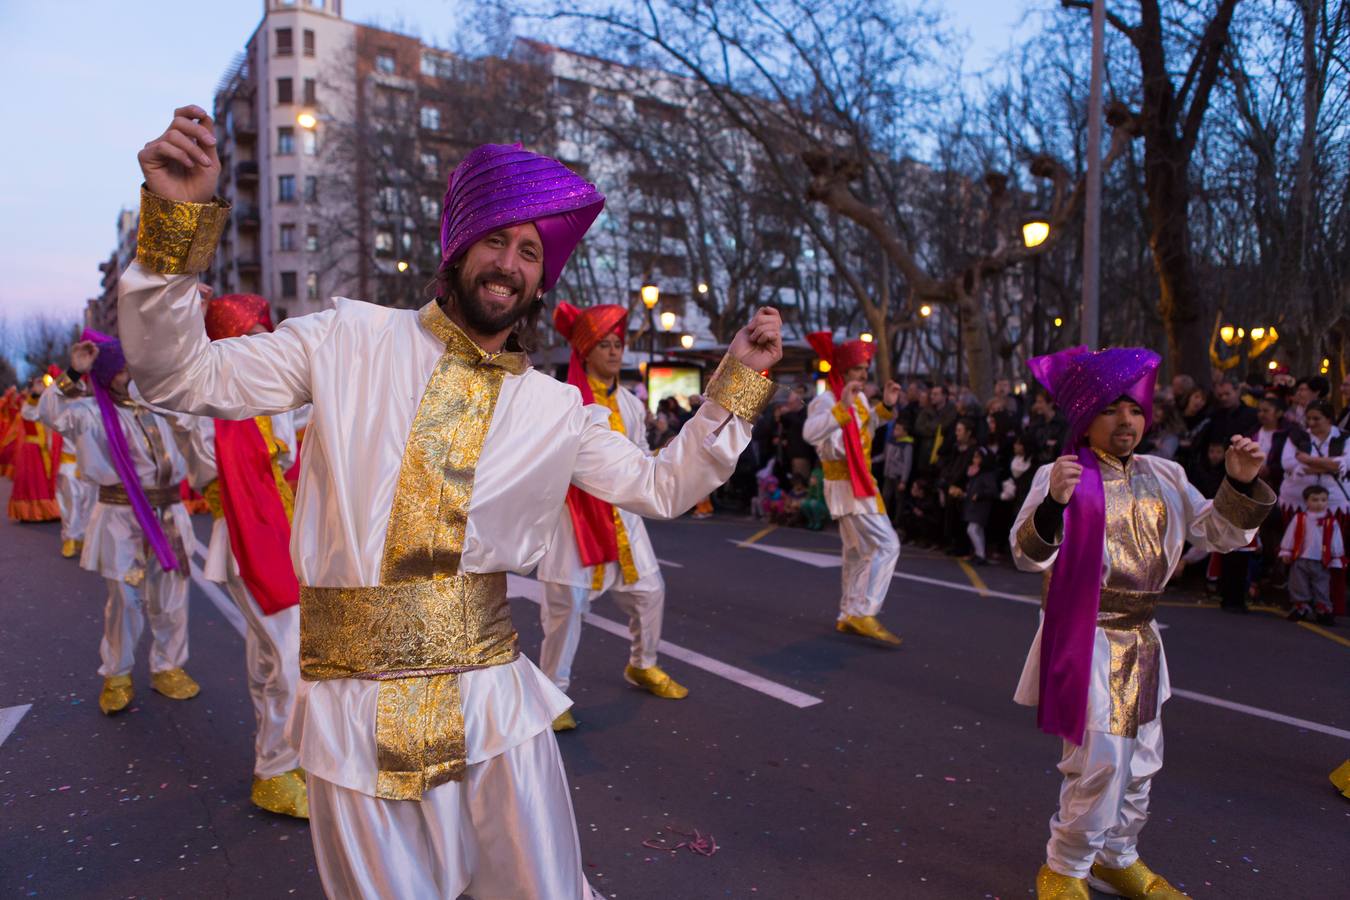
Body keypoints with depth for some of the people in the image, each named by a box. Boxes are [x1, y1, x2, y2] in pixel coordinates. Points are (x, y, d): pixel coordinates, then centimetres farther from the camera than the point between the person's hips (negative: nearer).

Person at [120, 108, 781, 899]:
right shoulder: (352, 339, -1)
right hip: (357, 701, -1)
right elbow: (182, 377, 0)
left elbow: (664, 486, 9)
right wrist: (177, 217, -13)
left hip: (490, 690, 2)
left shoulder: (555, 409, 4)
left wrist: (740, 379, 1)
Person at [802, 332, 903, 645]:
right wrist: (841, 407, -44)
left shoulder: (858, 397, 10)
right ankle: (864, 613, -14)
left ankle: (848, 616, 26)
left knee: (858, 552, 16)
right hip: (846, 487, -10)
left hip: (860, 484, 10)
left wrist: (885, 406, 11)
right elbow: (810, 432, -36)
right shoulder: (826, 400, -18)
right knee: (886, 545, -15)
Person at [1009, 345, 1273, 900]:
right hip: (1086, 639, -7)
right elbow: (1029, 555, -22)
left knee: (1140, 760, 17)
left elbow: (1218, 533, 11)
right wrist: (1053, 504, -41)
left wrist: (1241, 485, -6)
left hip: (1140, 641, 7)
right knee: (1100, 759, -7)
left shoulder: (1165, 478, 7)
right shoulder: (1065, 476, -12)